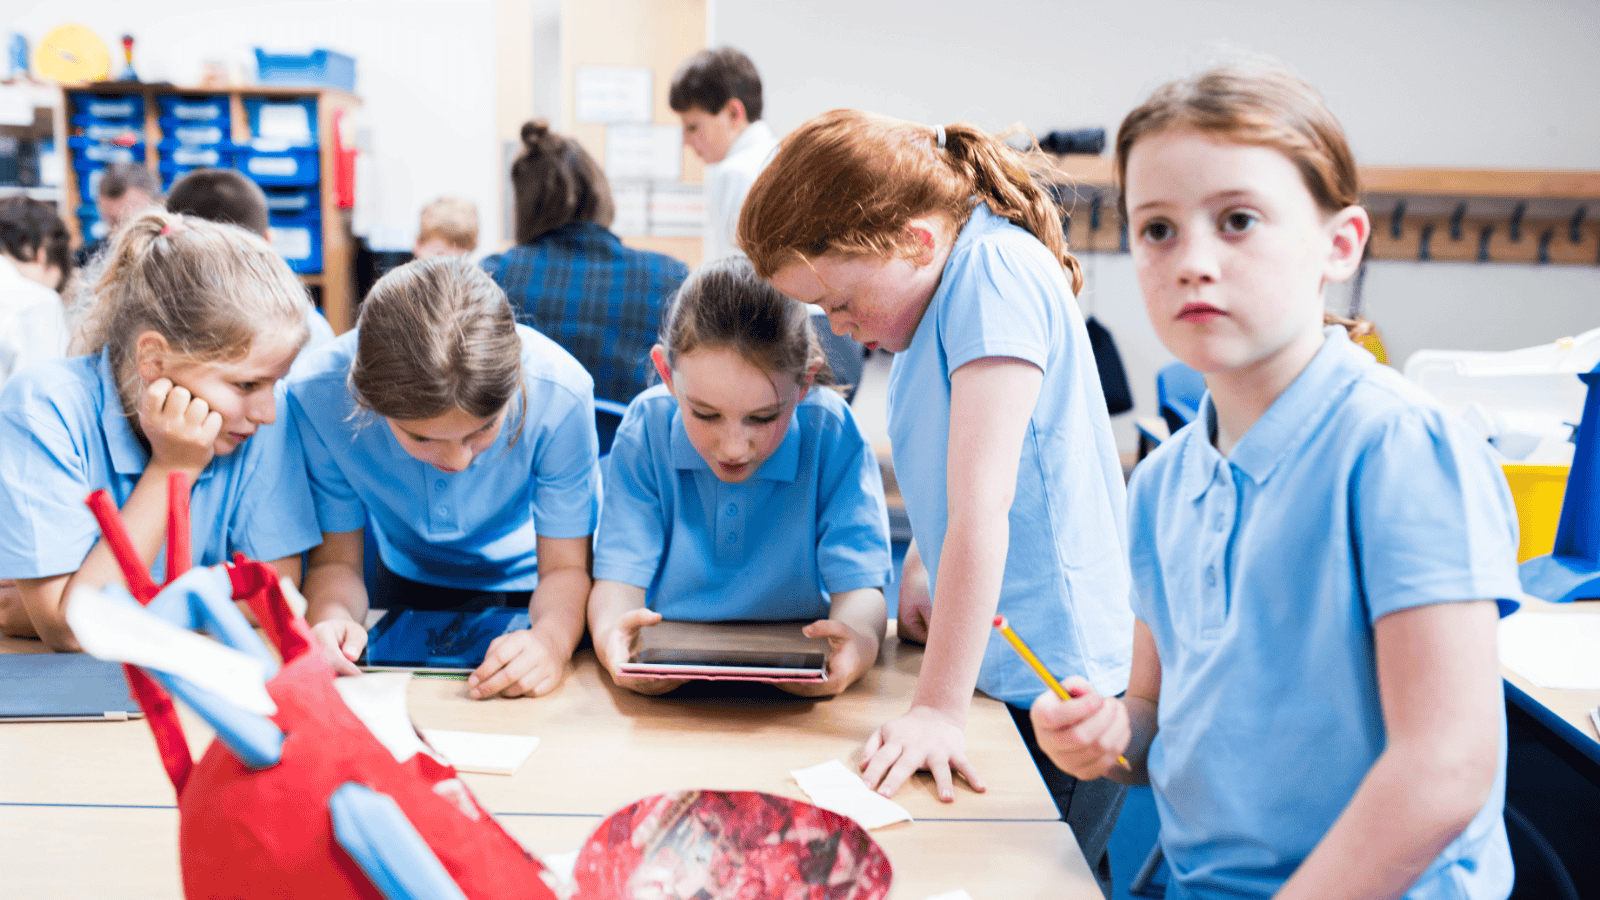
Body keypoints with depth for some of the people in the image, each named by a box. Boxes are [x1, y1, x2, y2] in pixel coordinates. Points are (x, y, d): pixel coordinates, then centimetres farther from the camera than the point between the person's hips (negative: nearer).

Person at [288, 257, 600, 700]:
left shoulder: (559, 391, -34)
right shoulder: (317, 393, -30)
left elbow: (565, 567, -23)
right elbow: (335, 559, -18)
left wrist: (552, 637, -45)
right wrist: (332, 618, -41)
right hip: (408, 584, 0)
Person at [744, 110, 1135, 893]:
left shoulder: (995, 272, -20)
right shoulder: (943, 284, 7)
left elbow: (982, 509, -25)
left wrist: (939, 709, -23)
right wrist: (922, 587, 5)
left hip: (1055, 681, -8)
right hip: (999, 660, 8)